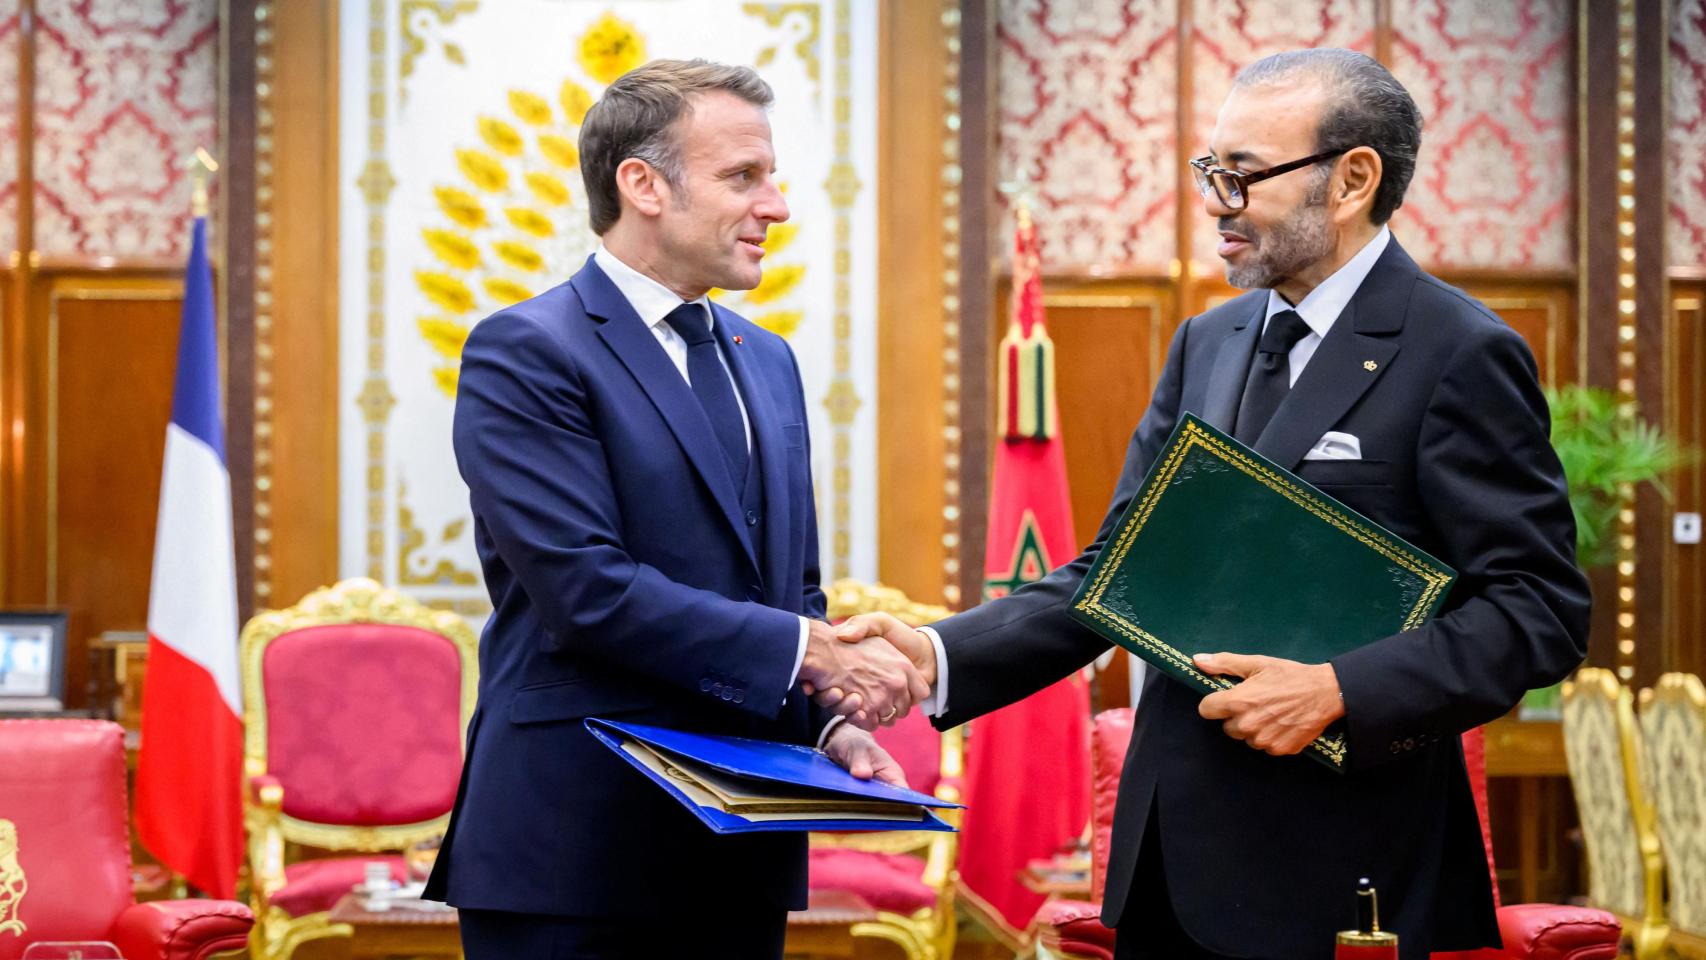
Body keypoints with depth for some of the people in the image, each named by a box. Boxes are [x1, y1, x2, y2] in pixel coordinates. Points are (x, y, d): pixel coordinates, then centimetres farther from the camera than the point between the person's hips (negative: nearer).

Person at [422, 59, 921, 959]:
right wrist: (809, 651, -16)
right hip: (576, 849, -7)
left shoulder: (766, 361, 16)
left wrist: (831, 723, 0)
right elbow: (588, 587, -18)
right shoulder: (523, 354, -9)